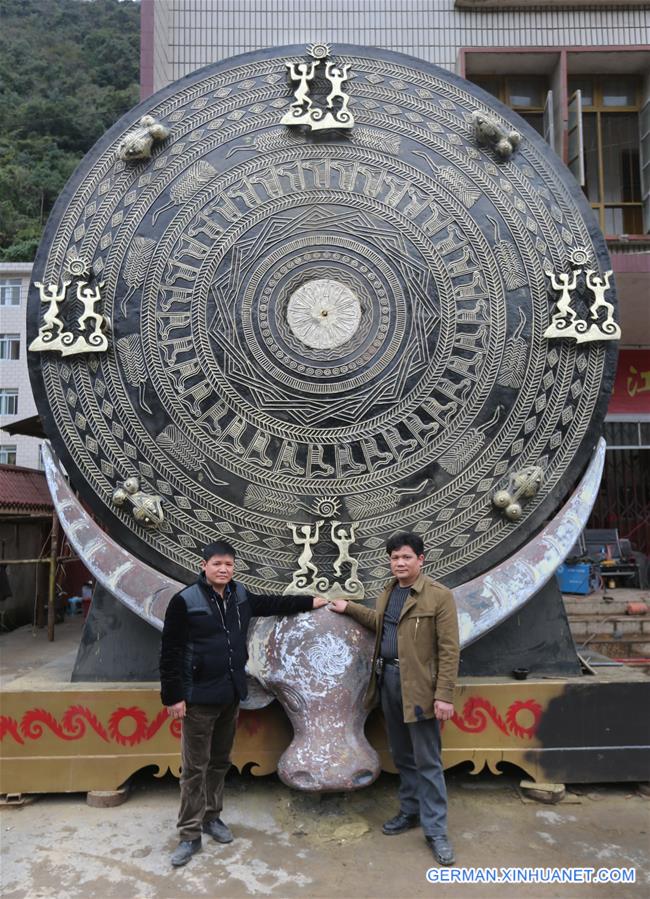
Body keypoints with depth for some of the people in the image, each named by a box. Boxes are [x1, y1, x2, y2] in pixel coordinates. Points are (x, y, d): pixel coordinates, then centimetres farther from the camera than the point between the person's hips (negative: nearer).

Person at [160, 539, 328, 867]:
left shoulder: (240, 596, 4)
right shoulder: (185, 601, -15)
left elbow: (271, 604, 22)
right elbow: (170, 653, -13)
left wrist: (309, 602, 24)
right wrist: (173, 696, -15)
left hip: (231, 695, 6)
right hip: (199, 697, -6)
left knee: (220, 761, 18)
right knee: (195, 768, 3)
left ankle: (212, 817, 35)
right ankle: (190, 835, 16)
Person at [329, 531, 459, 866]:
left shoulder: (439, 595, -13)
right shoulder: (389, 592, 11)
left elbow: (448, 649, -15)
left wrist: (444, 694, -18)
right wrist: (348, 608, 28)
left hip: (419, 685, -7)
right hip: (388, 679, 7)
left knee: (427, 761, 2)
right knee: (402, 756, 19)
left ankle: (435, 830, 15)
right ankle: (410, 811, 36)